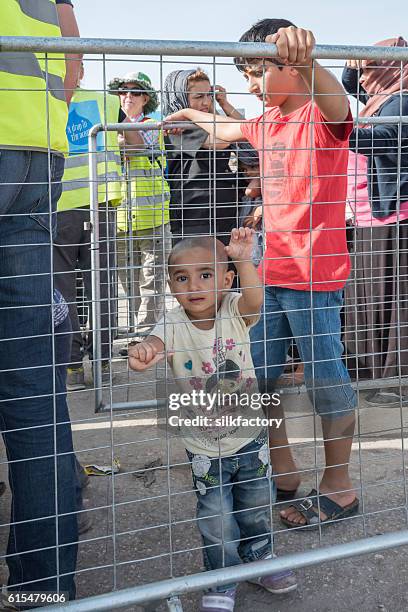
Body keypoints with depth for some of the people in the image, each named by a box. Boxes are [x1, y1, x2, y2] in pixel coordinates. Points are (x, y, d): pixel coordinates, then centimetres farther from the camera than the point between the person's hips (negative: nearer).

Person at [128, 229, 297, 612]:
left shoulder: (234, 312, -13)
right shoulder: (174, 325, -17)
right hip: (204, 446, -2)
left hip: (249, 436, 2)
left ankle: (258, 560, 46)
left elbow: (254, 299, -34)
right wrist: (143, 353, -62)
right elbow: (157, 342, -37)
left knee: (257, 508, 20)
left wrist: (244, 260, -52)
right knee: (216, 519, 4)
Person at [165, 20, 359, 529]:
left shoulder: (322, 116, -9)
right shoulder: (266, 123, 15)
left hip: (314, 274, -8)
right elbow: (226, 130, 37)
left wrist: (307, 57, -55)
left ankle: (338, 487, 14)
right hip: (270, 272, 9)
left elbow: (335, 100, -35)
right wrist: (190, 115, 54)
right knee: (257, 375, 12)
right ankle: (281, 472, 27)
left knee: (325, 377, -1)